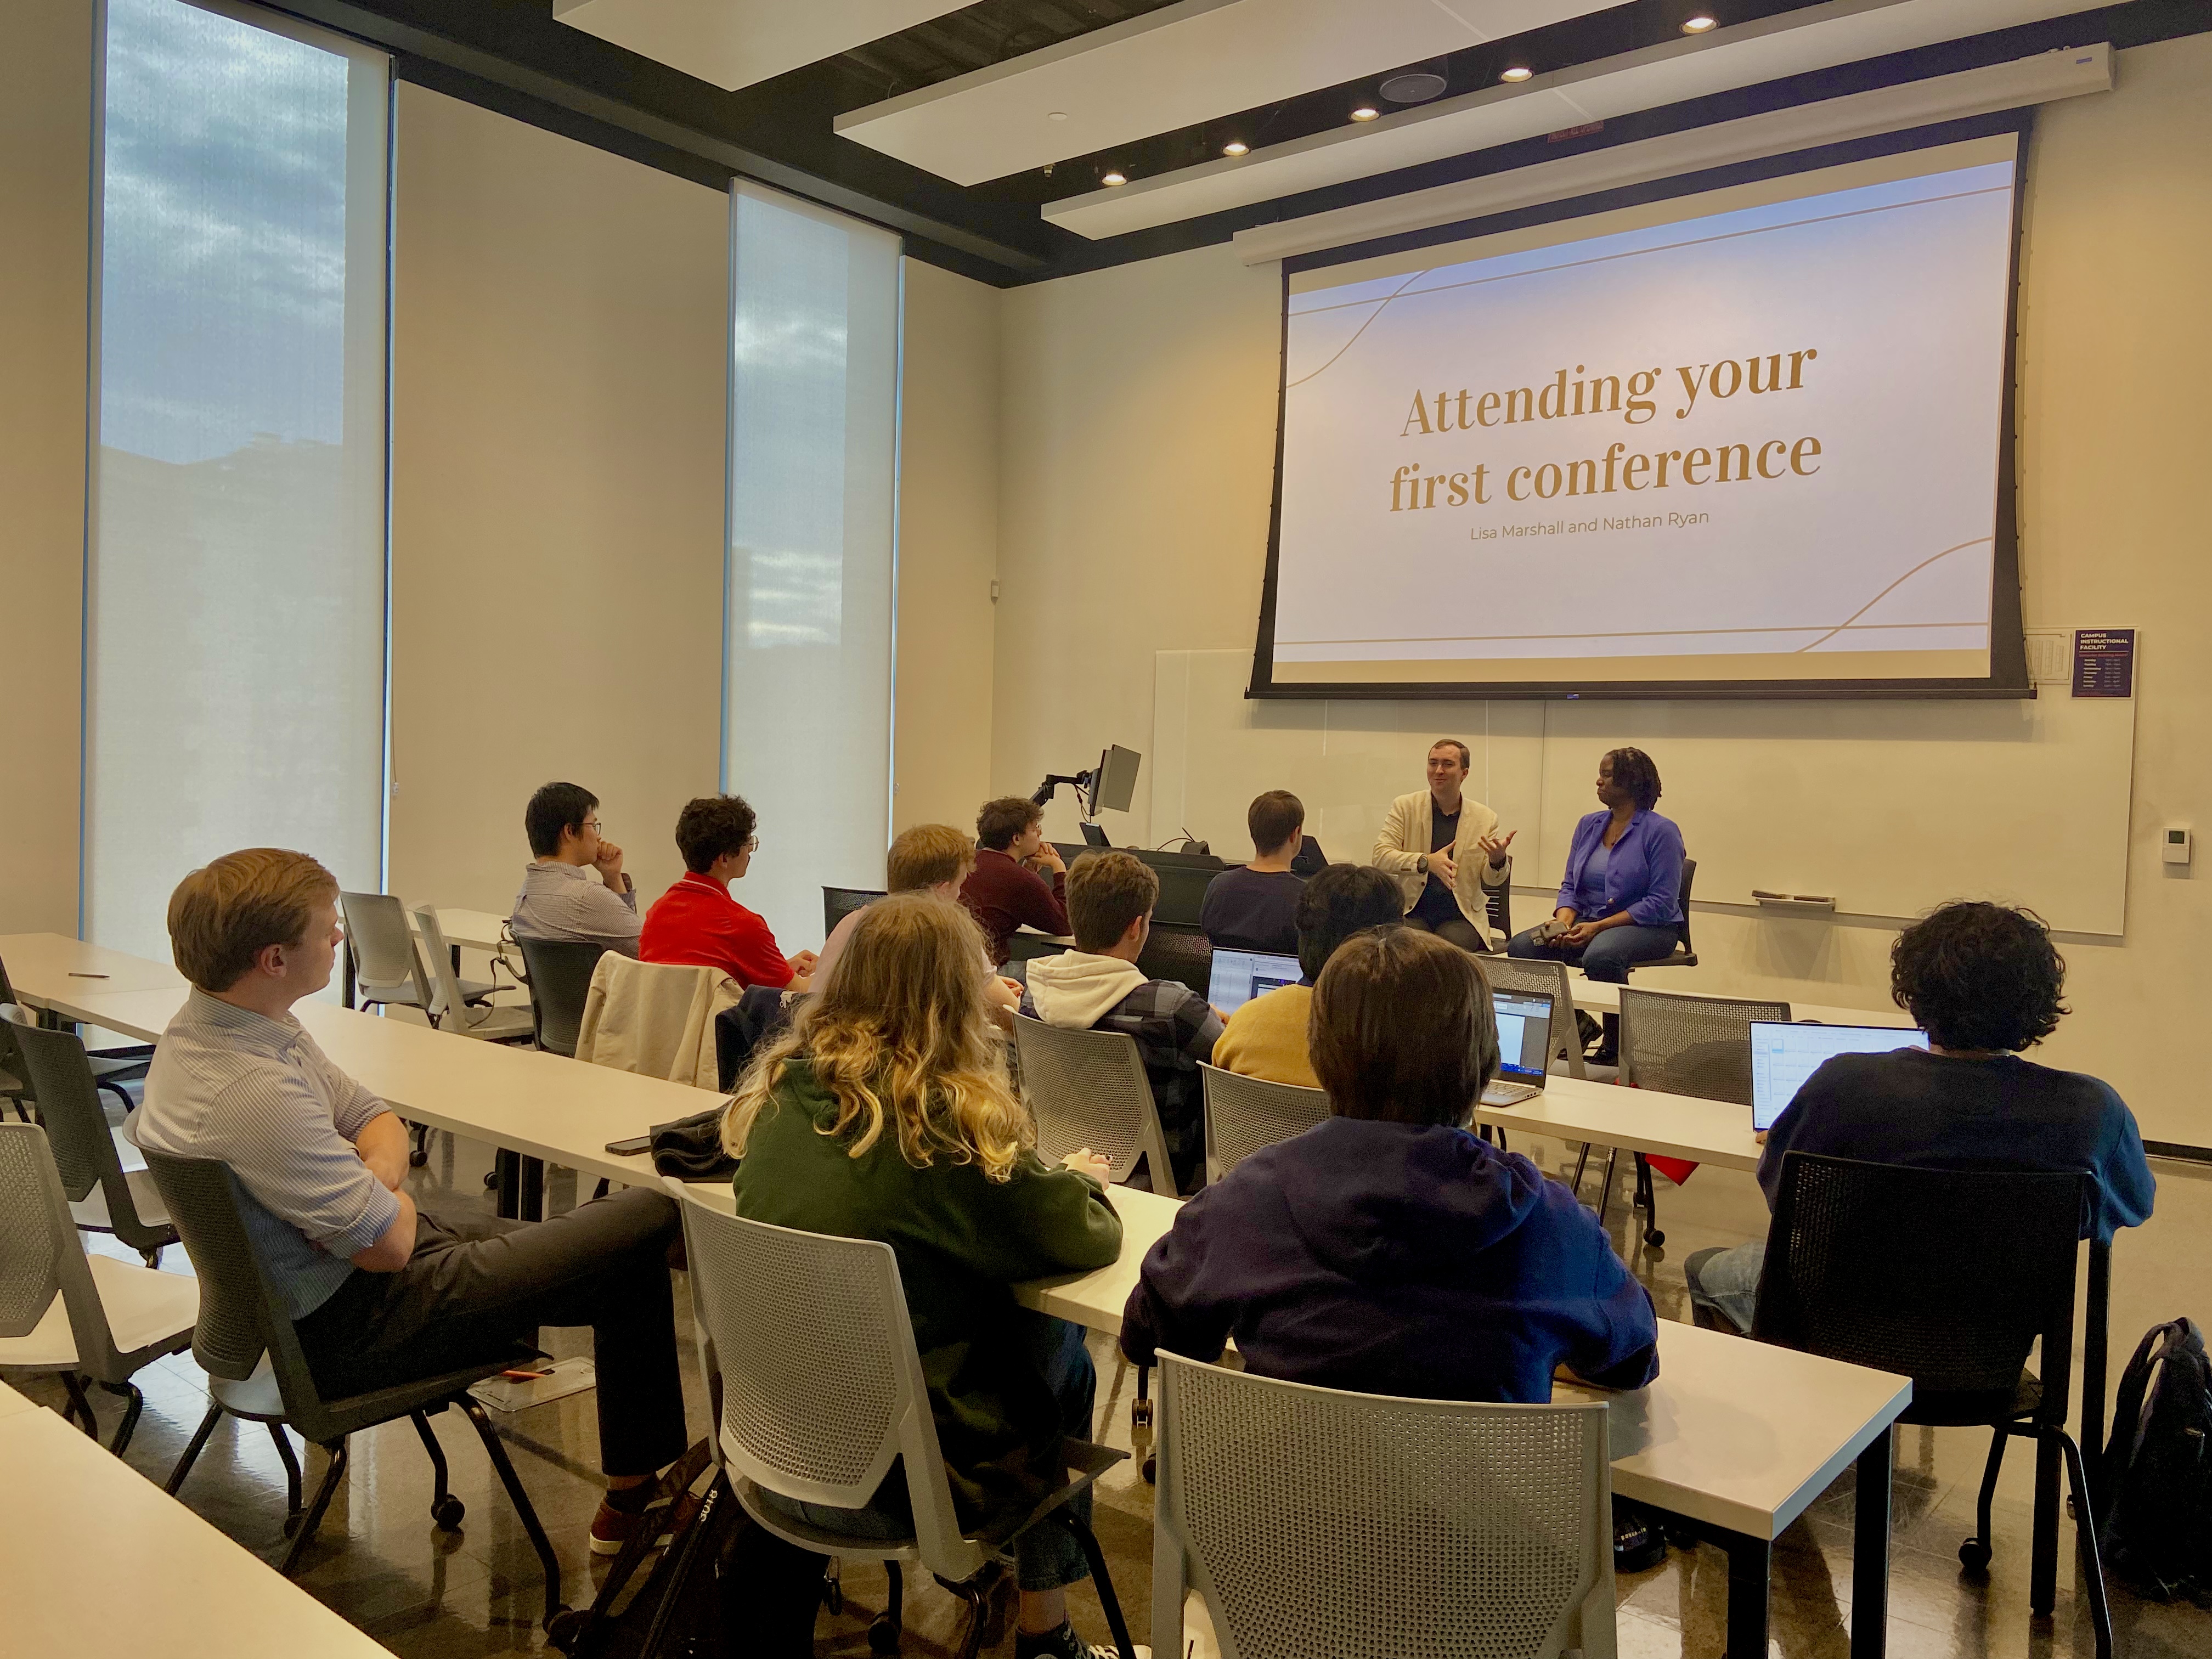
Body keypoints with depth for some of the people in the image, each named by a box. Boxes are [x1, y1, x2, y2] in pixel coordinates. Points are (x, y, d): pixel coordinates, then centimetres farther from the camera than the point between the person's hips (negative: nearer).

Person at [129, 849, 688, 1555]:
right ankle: (634, 1493, 9)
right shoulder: (253, 1093, -33)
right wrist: (392, 1196, -5)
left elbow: (379, 1120, 5)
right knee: (649, 1219, -7)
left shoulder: (210, 1024, -1)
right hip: (350, 1327, -10)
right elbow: (389, 1244, -26)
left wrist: (374, 1179, -16)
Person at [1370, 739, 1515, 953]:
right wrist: (1426, 861, -22)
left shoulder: (1485, 818, 7)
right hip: (1412, 910, -1)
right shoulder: (1405, 806, 4)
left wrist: (1497, 861, -14)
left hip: (1460, 916, 1)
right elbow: (1380, 857, -7)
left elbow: (1492, 881, 11)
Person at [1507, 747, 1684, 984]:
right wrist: (1563, 921, -8)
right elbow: (1570, 886, 14)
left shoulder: (1662, 831, -7)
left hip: (1646, 927, -5)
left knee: (1600, 957, -39)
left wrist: (1599, 926, -19)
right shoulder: (1588, 825, 13)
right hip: (1587, 921, 6)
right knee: (1521, 947, -20)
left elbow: (1660, 904, -13)